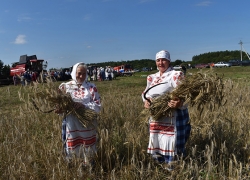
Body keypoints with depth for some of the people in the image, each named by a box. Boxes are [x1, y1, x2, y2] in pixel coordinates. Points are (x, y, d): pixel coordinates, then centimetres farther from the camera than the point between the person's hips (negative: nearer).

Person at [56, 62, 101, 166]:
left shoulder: (91, 87, -4)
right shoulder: (66, 86, 1)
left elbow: (98, 107, -8)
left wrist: (83, 105, -22)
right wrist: (59, 109, -16)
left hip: (87, 127, 0)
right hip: (72, 126, 1)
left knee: (88, 152, 14)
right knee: (72, 150, 12)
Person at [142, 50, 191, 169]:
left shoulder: (176, 75, -6)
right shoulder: (152, 77, 14)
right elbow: (145, 93, 20)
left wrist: (179, 103, -36)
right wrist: (146, 101, -3)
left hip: (173, 116, -7)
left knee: (171, 143, -3)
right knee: (157, 142, 16)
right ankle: (161, 165, 35)